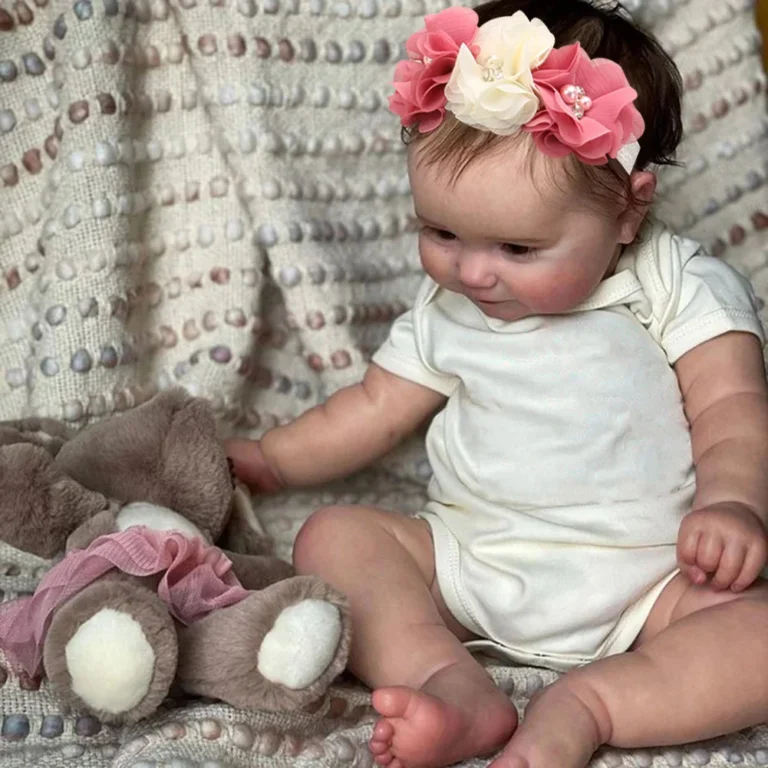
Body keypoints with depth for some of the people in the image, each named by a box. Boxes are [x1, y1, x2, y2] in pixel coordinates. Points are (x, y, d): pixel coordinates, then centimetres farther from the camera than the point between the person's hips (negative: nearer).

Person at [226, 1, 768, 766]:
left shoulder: (683, 290, -4)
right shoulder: (446, 309, 7)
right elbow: (377, 406, 18)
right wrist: (269, 458, 16)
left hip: (649, 583, -3)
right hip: (468, 562, 4)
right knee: (332, 534, -15)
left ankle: (586, 705, -33)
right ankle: (451, 683, -32)